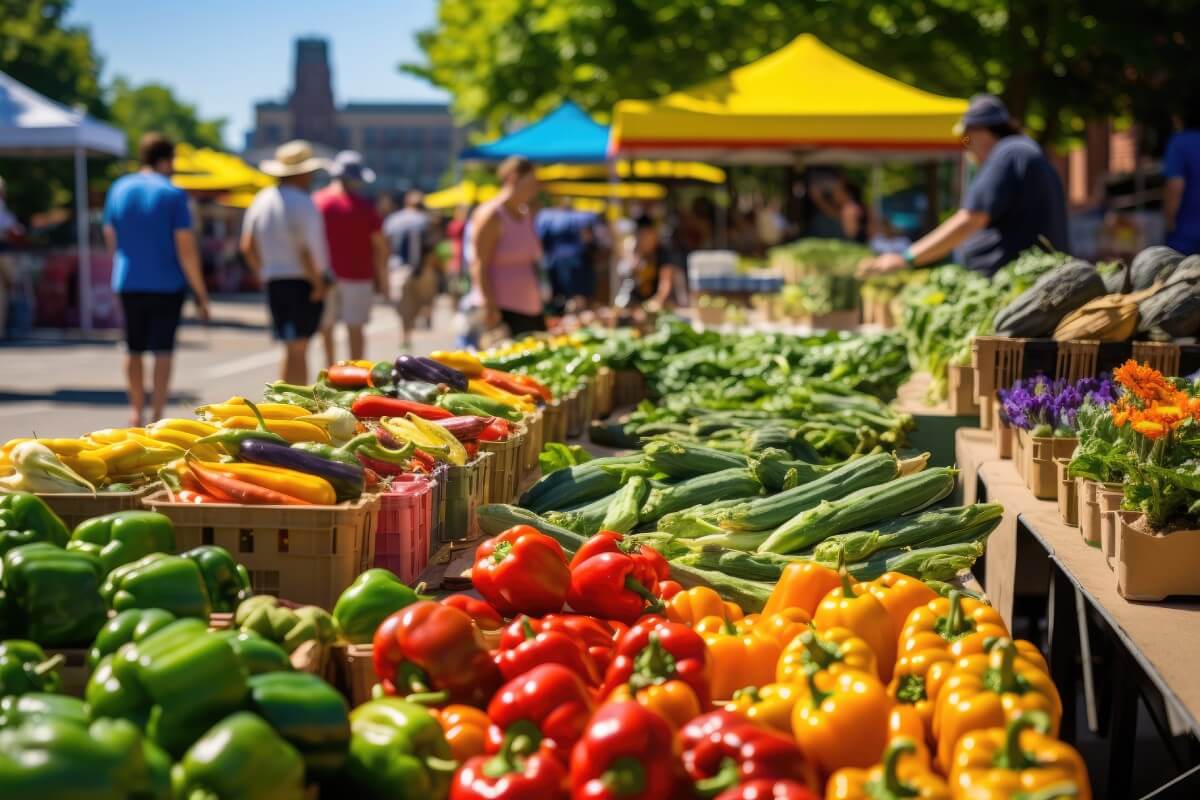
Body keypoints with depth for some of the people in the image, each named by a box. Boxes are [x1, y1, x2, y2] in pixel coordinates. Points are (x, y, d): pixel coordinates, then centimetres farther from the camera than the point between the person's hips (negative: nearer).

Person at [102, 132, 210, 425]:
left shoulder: (118, 189, 4)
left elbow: (110, 239, 11)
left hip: (128, 283, 4)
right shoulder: (173, 194, -9)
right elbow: (186, 249, -13)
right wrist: (200, 293, -7)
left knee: (133, 349, 17)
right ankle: (156, 417, 2)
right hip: (167, 284, -4)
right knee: (163, 351, 2)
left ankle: (136, 411, 24)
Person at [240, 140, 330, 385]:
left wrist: (264, 275, 17)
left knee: (292, 348, 16)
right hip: (303, 282, -7)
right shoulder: (302, 203, -13)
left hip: (273, 282, 7)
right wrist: (318, 282, -10)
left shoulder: (261, 200, 9)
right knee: (297, 349, -5)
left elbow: (247, 247, 9)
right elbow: (305, 250, -20)